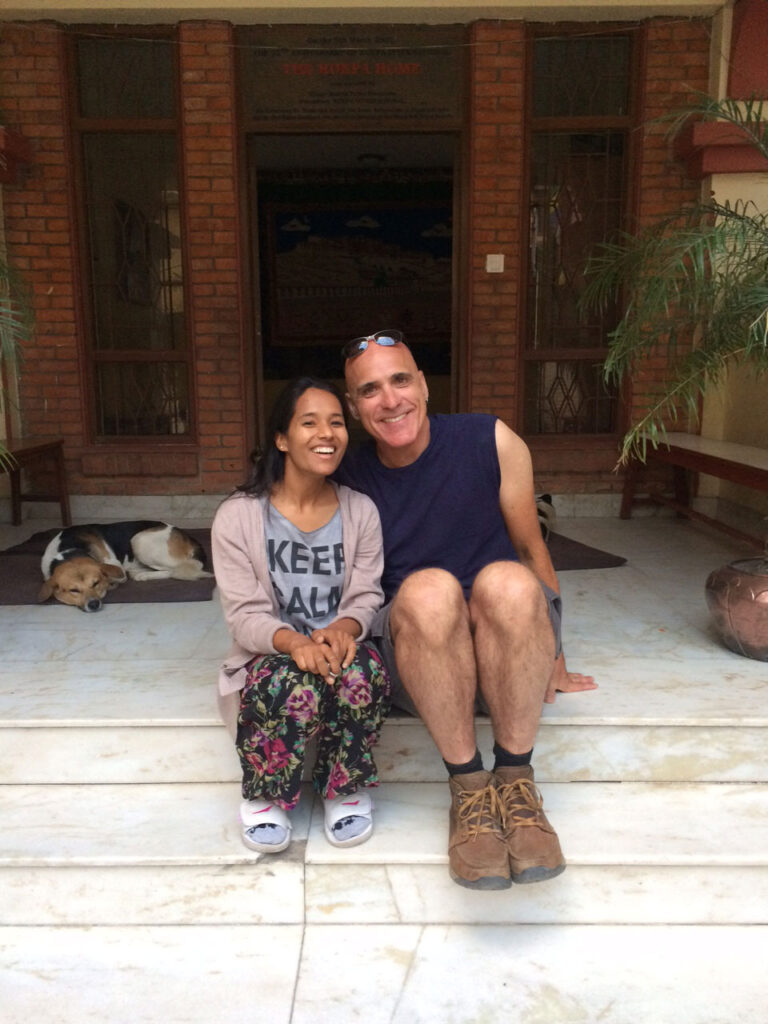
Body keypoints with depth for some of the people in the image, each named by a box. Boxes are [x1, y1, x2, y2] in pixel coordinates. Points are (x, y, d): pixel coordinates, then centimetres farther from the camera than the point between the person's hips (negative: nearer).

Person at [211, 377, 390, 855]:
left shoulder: (361, 511, 3)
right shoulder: (237, 516, -5)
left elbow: (366, 597, -1)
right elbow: (245, 613, -10)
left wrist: (343, 629, -26)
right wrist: (294, 641, -31)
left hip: (337, 646, 2)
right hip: (266, 655, -1)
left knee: (365, 672, -33)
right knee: (296, 686, -35)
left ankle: (346, 788, -5)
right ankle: (265, 796, -4)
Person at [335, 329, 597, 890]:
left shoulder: (491, 441, -4)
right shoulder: (350, 480, 0)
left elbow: (531, 546, 5)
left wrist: (552, 657, 12)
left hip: (507, 649, 0)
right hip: (417, 664, 0)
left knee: (507, 581, -34)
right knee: (428, 588, -34)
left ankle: (516, 779, -17)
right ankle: (469, 786, -19)